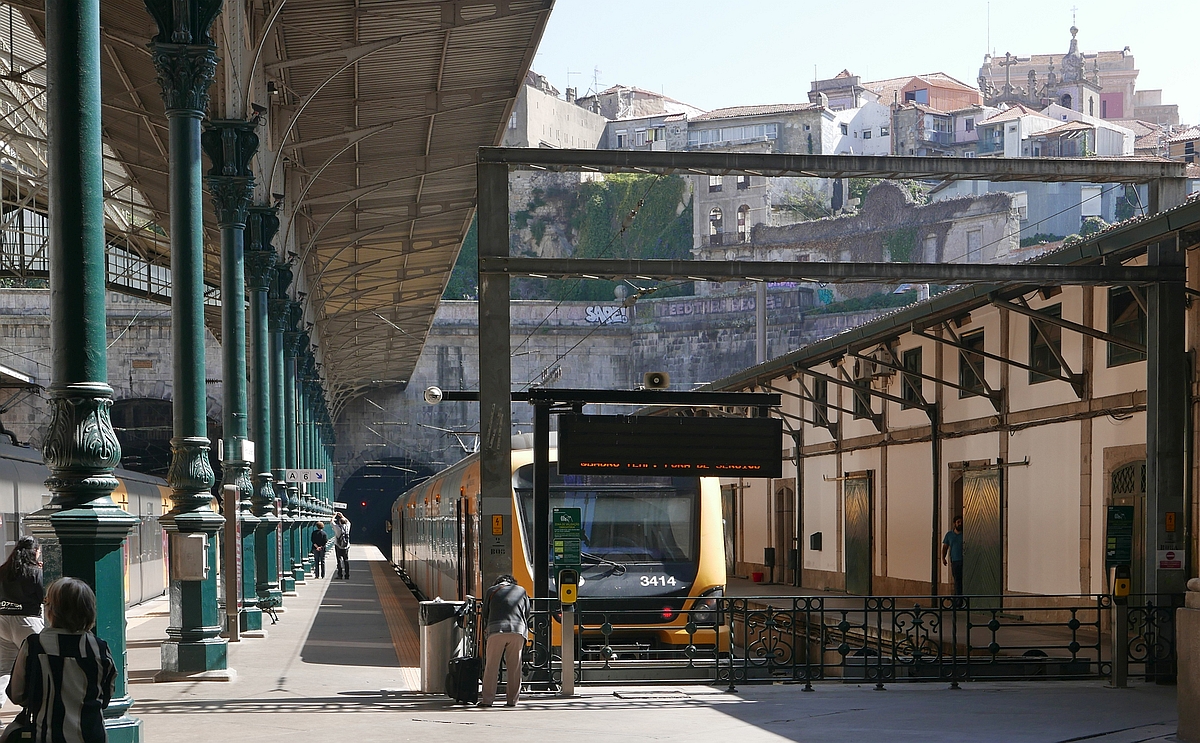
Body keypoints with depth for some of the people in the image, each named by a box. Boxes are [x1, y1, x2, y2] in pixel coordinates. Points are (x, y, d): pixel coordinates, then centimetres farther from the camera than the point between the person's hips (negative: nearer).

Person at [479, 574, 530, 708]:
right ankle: (513, 699, 8)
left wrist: (486, 629, 37)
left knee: (491, 666, 1)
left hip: (496, 630, -2)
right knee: (514, 667, 7)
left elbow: (485, 614, 22)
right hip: (518, 631, 2)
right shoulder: (522, 591, 22)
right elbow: (527, 615, 22)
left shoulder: (491, 591, 18)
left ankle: (487, 699, 0)